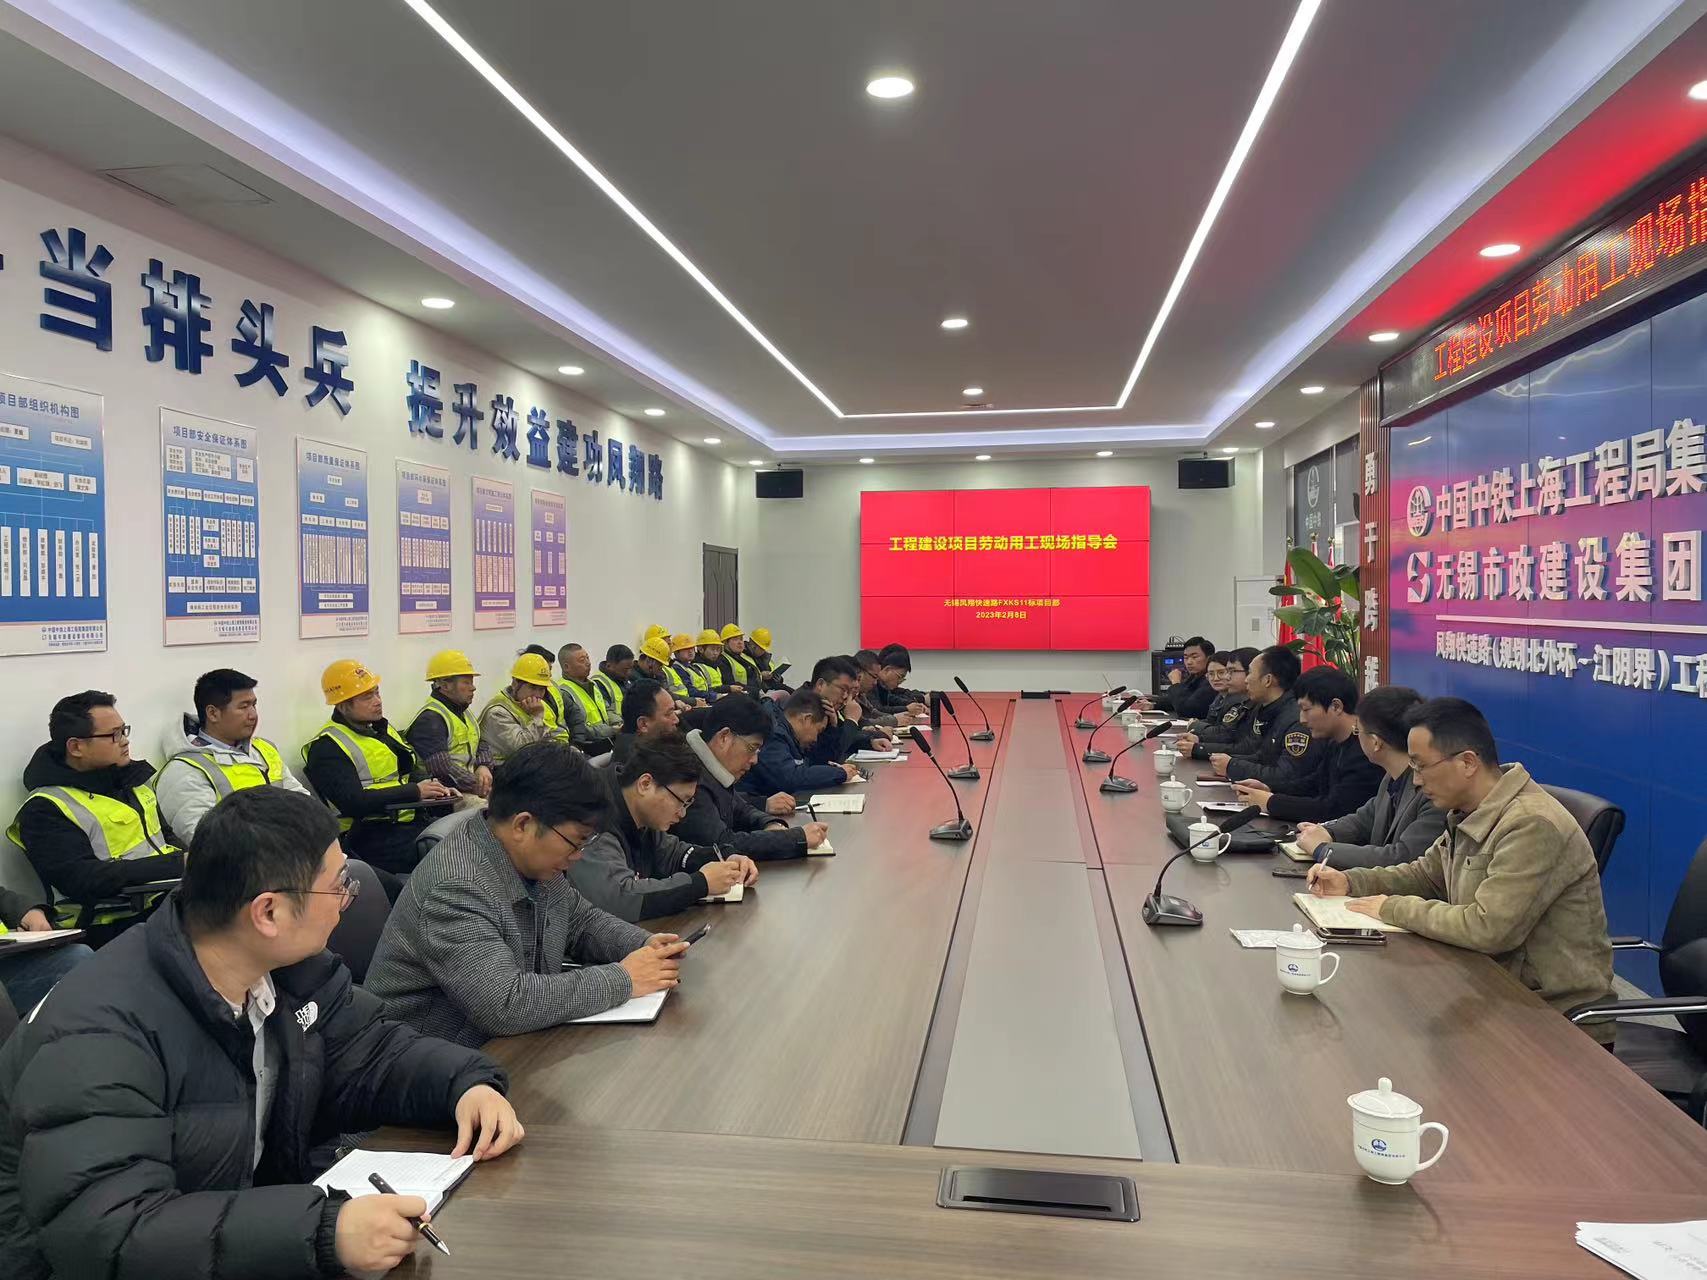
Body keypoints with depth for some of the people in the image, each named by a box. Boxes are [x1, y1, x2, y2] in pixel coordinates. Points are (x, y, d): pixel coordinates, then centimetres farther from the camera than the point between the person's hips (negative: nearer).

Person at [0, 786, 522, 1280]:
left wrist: (467, 1084, -13)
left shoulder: (291, 966, -4)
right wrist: (322, 1232, -43)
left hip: (261, 1225, 6)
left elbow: (368, 1053, 6)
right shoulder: (103, 1034, -27)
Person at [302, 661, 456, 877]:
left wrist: (433, 786, 2)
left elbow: (413, 769, 26)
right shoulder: (327, 748, -6)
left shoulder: (380, 727, 21)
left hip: (412, 819, 8)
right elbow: (353, 802, -17)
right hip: (372, 837, -8)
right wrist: (414, 792, -16)